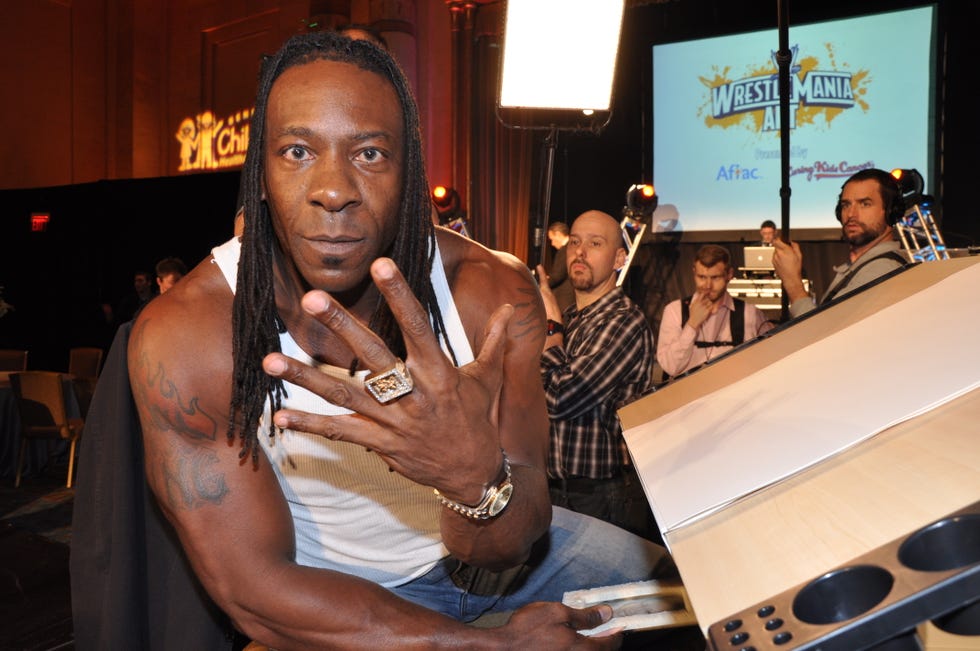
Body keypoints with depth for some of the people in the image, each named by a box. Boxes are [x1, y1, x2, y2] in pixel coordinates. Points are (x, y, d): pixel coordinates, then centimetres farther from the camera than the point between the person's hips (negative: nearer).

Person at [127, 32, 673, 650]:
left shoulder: (493, 293, -19)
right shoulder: (183, 336, -23)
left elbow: (506, 553, -19)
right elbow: (257, 591, -20)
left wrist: (479, 477, -43)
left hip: (481, 547, 3)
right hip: (335, 596, -2)